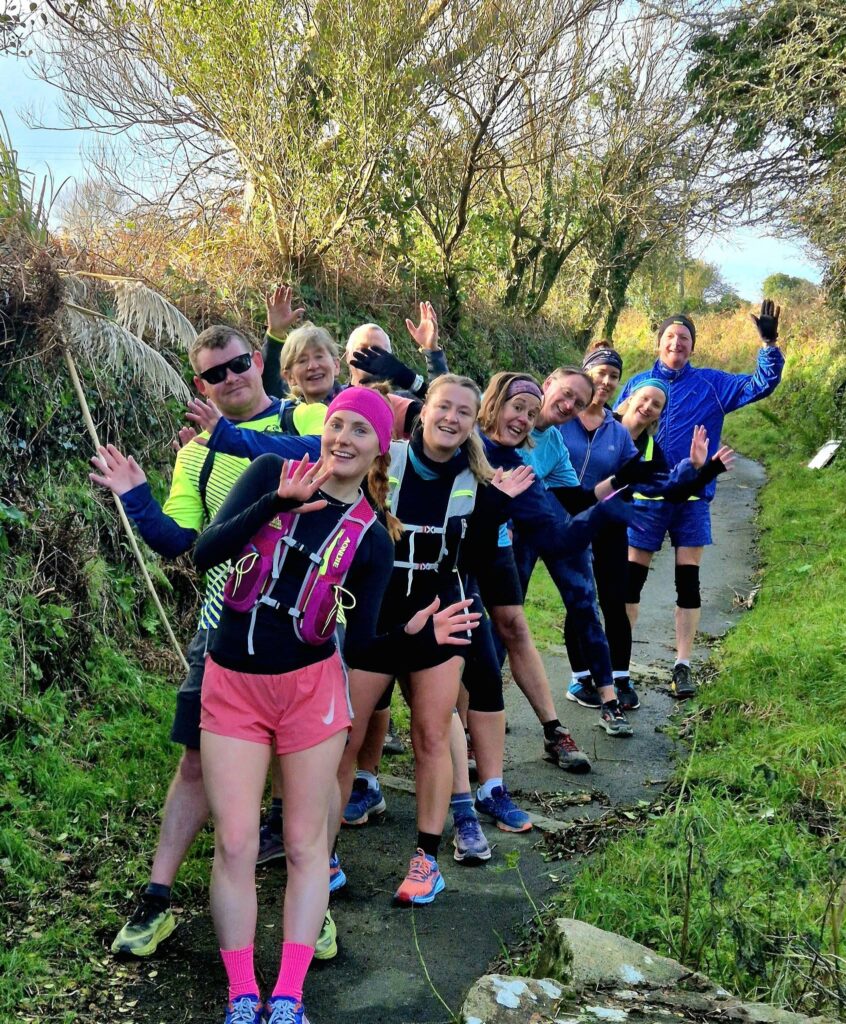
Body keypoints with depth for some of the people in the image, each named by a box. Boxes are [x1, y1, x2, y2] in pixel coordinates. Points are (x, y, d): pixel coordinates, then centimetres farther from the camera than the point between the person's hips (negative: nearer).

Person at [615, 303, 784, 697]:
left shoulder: (711, 383, 6)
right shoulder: (637, 383, 7)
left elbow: (760, 385, 3)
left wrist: (769, 344, -8)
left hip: (692, 498, 0)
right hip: (645, 497, 0)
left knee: (688, 583, 4)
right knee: (630, 579, 3)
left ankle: (683, 666, 13)